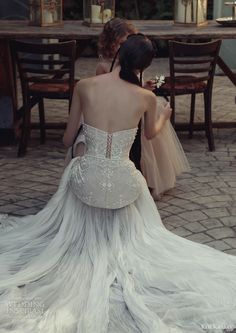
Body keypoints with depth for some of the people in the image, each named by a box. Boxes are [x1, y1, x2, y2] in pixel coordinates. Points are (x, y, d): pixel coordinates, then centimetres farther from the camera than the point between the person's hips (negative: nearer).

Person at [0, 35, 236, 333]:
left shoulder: (84, 86, -9)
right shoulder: (146, 97, -9)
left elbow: (68, 139, 3)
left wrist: (69, 142, 30)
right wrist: (165, 115, 39)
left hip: (87, 178, 2)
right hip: (123, 182, -1)